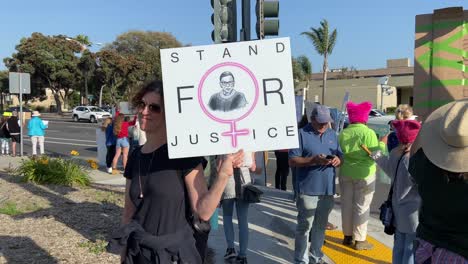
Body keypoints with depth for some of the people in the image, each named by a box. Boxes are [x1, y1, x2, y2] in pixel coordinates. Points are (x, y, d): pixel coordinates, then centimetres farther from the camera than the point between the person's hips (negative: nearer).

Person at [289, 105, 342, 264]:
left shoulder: (332, 134, 12)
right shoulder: (302, 134, -6)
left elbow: (340, 156, 15)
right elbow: (292, 161, -11)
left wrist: (337, 160, -9)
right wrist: (314, 160, -23)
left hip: (328, 189, 6)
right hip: (308, 190, -5)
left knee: (321, 226, 16)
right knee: (304, 226, 1)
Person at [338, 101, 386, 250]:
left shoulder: (343, 133, 1)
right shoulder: (368, 132, -12)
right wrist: (382, 143, 6)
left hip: (346, 173, 4)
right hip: (364, 174, -4)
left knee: (347, 204, 13)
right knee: (361, 206, 5)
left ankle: (348, 236, 24)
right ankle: (359, 240, 12)